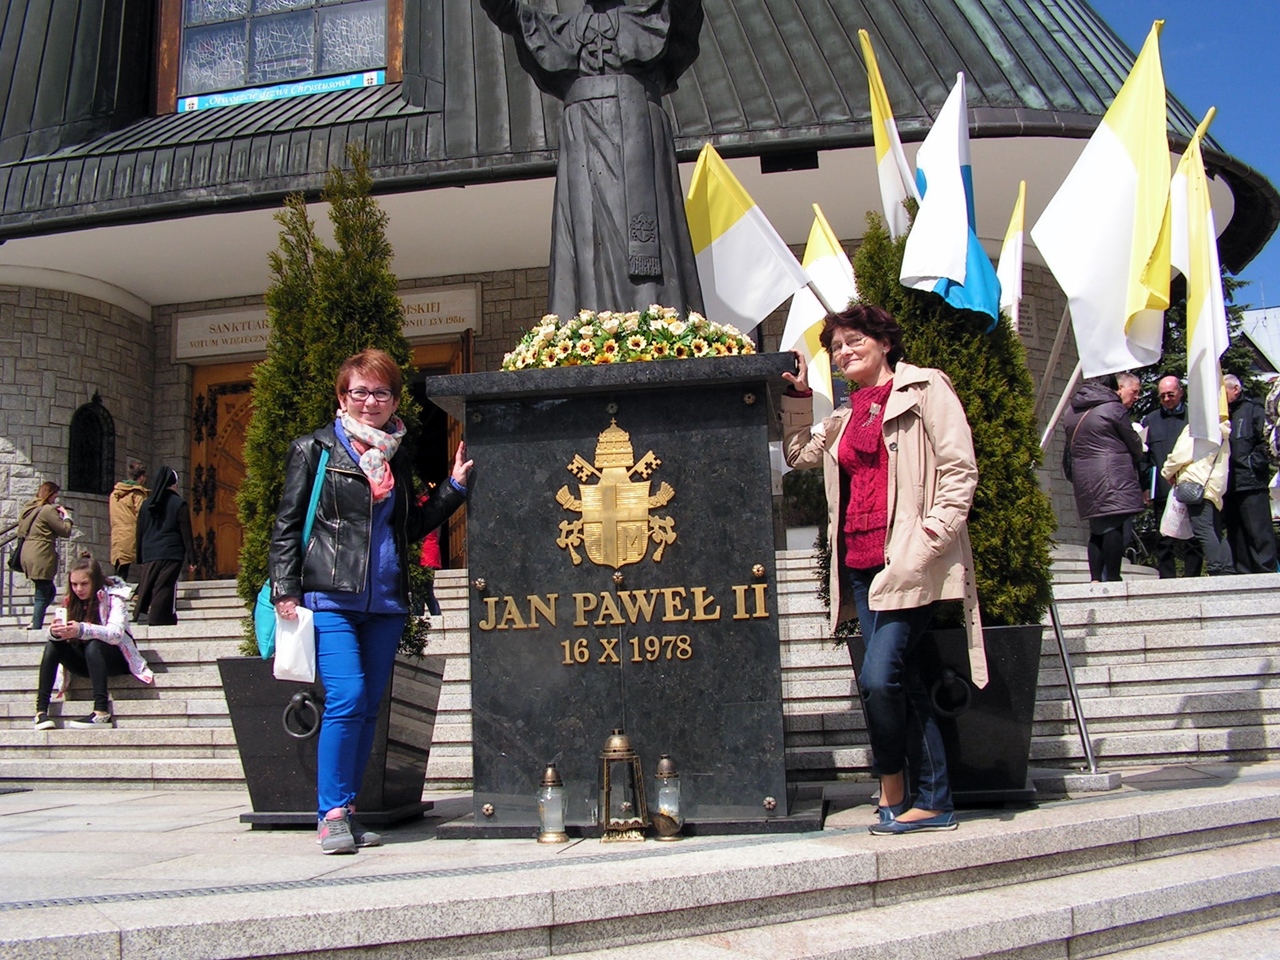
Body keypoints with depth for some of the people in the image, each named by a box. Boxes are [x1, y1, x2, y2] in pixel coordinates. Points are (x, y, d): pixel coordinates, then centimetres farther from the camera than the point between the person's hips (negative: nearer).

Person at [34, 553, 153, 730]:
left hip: (115, 658, -5)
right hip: (85, 661, 5)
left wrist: (82, 630, -46)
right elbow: (55, 635, -9)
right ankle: (41, 711, -26)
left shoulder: (113, 596, -13)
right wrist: (55, 632, -35)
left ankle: (102, 714, -43)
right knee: (53, 644, -20)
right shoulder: (71, 601, 2)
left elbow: (116, 633, -29)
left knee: (94, 645, -34)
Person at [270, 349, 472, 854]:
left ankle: (344, 810, 16)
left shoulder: (396, 458, 17)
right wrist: (286, 589, -7)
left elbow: (411, 527, 21)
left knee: (369, 707, 6)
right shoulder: (313, 450, 4)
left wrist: (453, 486, 12)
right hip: (330, 598, -5)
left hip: (386, 602, 5)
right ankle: (332, 813, -5)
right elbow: (287, 524, 1)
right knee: (346, 698, -16)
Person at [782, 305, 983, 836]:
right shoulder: (848, 416, 22)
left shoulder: (925, 390, 1)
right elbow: (800, 453, 29)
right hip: (862, 562, 7)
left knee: (878, 677, -14)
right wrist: (798, 395, 19)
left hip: (910, 559, -7)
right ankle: (933, 802, 13)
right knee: (903, 682, 7)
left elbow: (960, 470, -6)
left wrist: (929, 538, -15)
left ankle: (894, 791, 5)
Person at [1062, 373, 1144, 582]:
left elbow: (1068, 454, 20)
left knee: (1098, 529, 10)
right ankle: (1112, 578, -12)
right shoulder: (1114, 408, -6)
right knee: (1116, 527, -8)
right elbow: (1135, 446, 1)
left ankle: (1096, 579, 6)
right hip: (1113, 480, -8)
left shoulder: (1074, 411, 18)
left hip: (1085, 481, 8)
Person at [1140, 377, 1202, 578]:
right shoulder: (1149, 421, 13)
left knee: (1193, 540, 2)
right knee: (1165, 542, 1)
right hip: (1163, 491, 1)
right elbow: (1142, 456, 8)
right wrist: (1145, 485, -1)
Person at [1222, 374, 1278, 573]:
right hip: (1229, 488, 7)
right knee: (1236, 537, 8)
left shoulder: (1253, 410, 0)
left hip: (1251, 484, -7)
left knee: (1259, 534, -6)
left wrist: (1253, 464, -13)